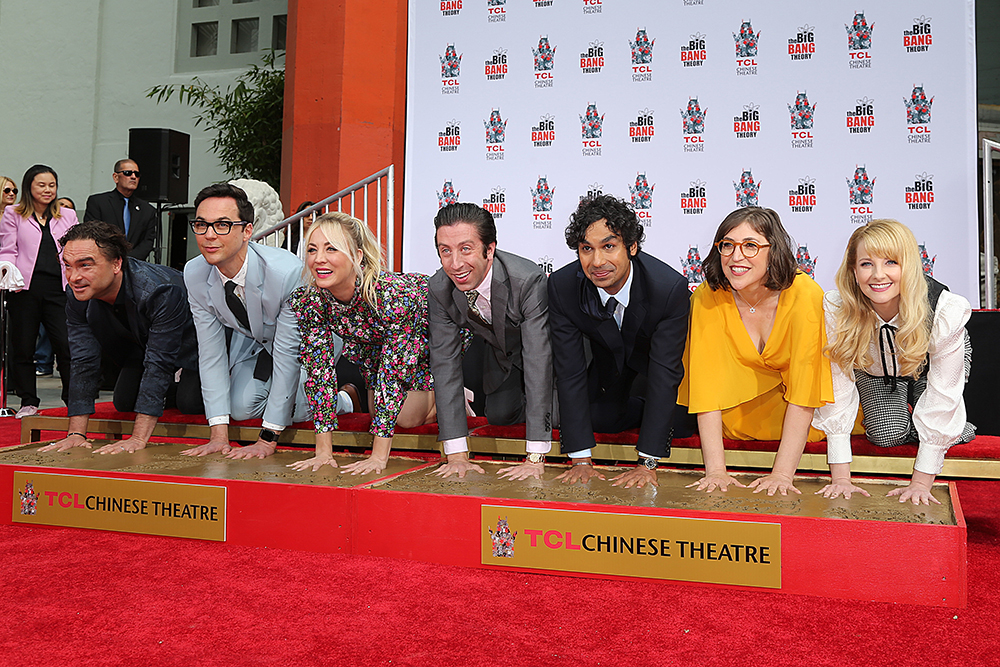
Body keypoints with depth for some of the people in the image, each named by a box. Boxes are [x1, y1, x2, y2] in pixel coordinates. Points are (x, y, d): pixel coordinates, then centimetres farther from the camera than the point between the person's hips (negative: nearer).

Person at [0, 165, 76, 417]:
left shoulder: (67, 215, 15)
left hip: (58, 287, 1)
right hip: (25, 287, -1)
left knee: (67, 344, -8)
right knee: (23, 347, 5)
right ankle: (28, 402, 16)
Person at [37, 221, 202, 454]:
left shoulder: (161, 291, -42)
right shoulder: (77, 295, -22)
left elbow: (159, 363, -42)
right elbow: (83, 361, -18)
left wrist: (138, 439, -44)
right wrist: (76, 434, -24)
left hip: (190, 338, -6)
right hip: (139, 343, 6)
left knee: (190, 402, -20)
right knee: (124, 402, -1)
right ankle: (170, 391, 26)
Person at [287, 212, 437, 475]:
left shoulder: (392, 293, -44)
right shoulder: (306, 301, -29)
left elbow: (394, 371, -40)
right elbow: (319, 370, -24)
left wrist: (379, 455, -41)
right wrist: (323, 451, -27)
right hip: (371, 341, 4)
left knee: (409, 417, -10)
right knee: (378, 411, 5)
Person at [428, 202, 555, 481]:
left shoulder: (528, 280, -41)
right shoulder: (439, 289, -27)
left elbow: (539, 359, -42)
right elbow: (445, 362, -24)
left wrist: (535, 458, -44)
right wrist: (457, 454, -31)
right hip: (502, 353, 3)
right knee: (499, 415, -4)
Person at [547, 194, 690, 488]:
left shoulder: (670, 287, -38)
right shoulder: (562, 287, -31)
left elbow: (664, 373, -35)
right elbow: (570, 371, -27)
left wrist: (647, 463, -37)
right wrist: (581, 460, -31)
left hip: (656, 355, -2)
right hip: (609, 357, 2)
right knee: (599, 418, -8)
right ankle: (652, 410, 19)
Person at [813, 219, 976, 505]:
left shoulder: (948, 311, -38)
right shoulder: (836, 308, -36)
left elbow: (942, 397, -32)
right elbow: (837, 387, -32)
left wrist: (921, 483, -30)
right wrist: (840, 479, -33)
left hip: (928, 365, 0)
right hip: (873, 368, 0)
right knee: (887, 434, -15)